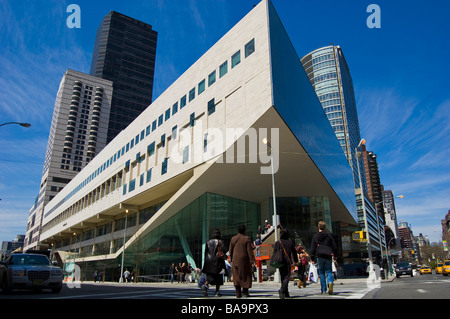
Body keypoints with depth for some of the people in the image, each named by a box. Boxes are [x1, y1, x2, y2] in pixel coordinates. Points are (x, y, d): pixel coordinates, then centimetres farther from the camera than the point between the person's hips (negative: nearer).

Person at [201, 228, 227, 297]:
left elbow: (206, 252, 7)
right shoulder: (220, 242, -3)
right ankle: (217, 292, 8)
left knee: (209, 276, 4)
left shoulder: (208, 242, 6)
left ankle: (205, 285, -24)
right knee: (218, 277, 9)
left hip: (209, 261, 3)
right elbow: (224, 251, -14)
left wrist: (206, 262, 12)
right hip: (217, 261, -3)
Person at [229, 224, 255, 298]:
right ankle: (245, 291, 13)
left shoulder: (233, 239, 2)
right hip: (244, 259, -2)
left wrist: (231, 259, 18)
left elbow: (230, 250, 7)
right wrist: (252, 260, -9)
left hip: (235, 260, 3)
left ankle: (238, 292, 1)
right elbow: (249, 250, -12)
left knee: (237, 276, 7)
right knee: (246, 275, 11)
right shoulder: (247, 239, -9)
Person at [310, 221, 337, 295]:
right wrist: (334, 255, 18)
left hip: (320, 256, -1)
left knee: (321, 273, 8)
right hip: (328, 256, 1)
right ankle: (330, 283, -24)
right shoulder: (329, 235, 7)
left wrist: (312, 258, 5)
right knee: (329, 272, 5)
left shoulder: (315, 236, 3)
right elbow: (334, 246, 8)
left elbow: (313, 248, 1)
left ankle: (323, 289, 6)